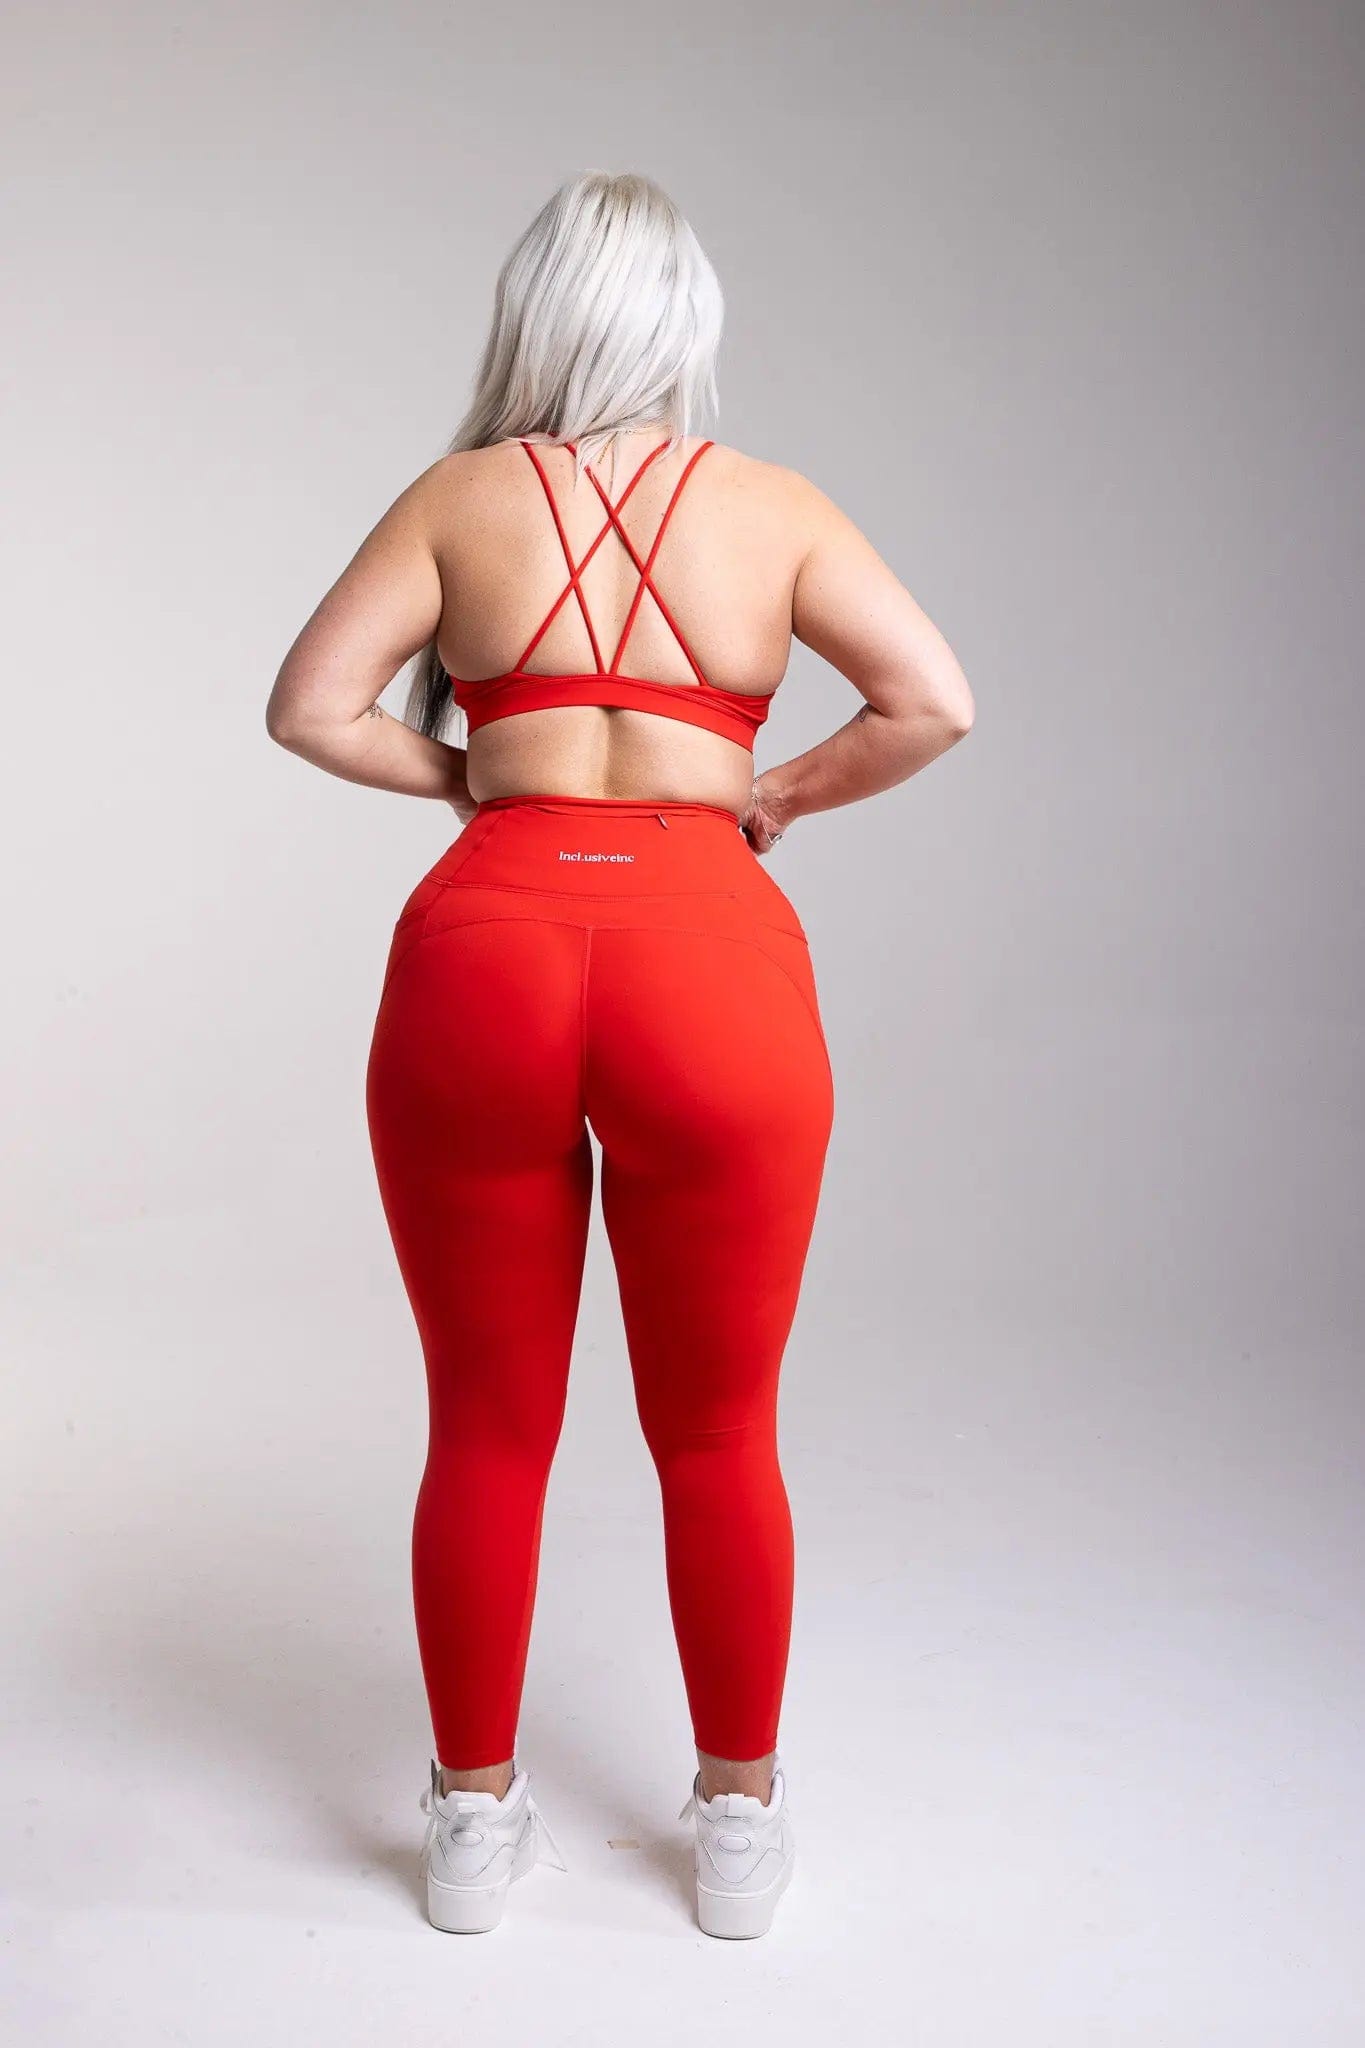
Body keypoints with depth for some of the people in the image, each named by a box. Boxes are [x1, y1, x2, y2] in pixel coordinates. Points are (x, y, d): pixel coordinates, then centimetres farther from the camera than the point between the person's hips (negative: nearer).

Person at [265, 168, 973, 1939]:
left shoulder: (462, 495, 10)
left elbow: (311, 706, 3)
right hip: (708, 952, 0)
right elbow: (935, 705, 0)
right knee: (718, 1438, 15)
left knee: (486, 1430, 14)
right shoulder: (772, 504, 10)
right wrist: (771, 800, 12)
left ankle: (475, 1823, 29)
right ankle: (740, 1828, 30)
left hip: (483, 944, 1)